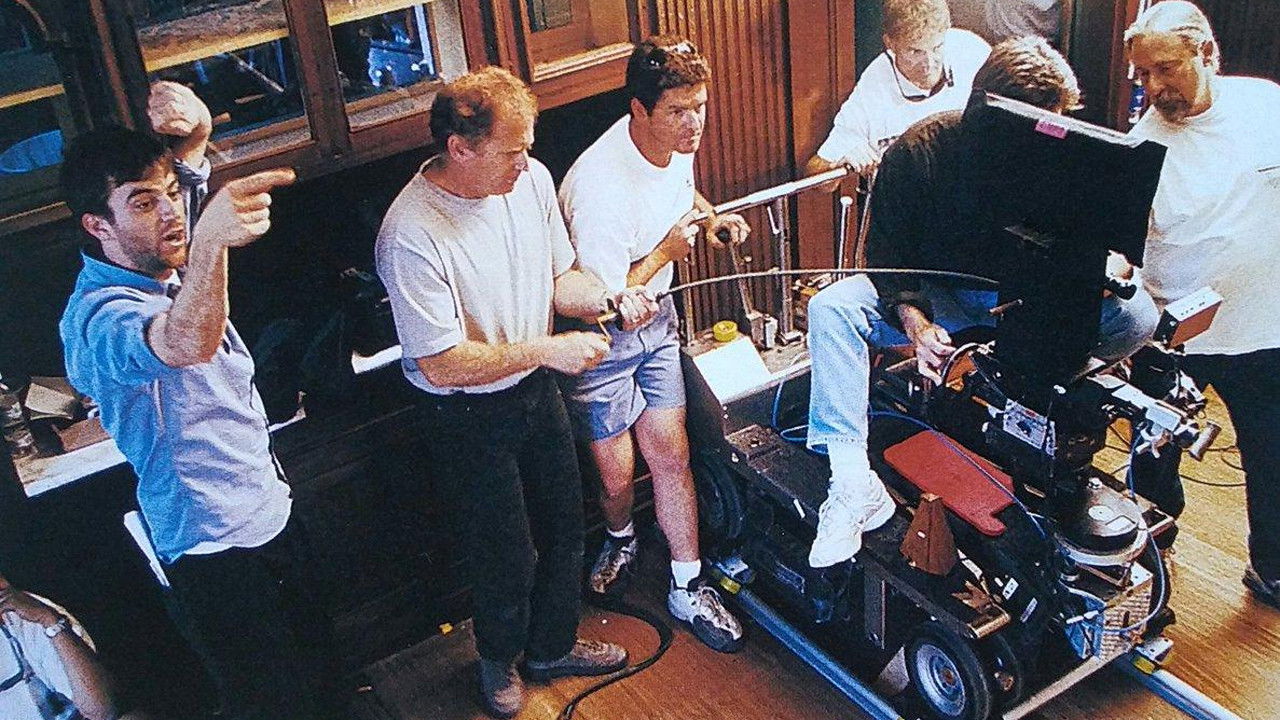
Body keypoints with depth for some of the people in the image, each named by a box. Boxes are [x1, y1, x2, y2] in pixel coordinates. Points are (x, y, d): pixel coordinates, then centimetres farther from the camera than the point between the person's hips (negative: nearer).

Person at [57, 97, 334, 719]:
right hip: (215, 548, -8)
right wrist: (208, 242, -69)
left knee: (314, 657, 22)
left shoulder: (163, 265, -1)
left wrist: (193, 137, -10)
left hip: (270, 510, 9)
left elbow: (188, 172, 15)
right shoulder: (96, 315, -28)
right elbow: (186, 346, -51)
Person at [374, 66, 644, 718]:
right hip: (470, 416, -6)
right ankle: (499, 659, 44)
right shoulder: (411, 236, -30)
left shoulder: (531, 179, -9)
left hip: (537, 392, 6)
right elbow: (442, 364, -26)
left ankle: (553, 645, 49)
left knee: (564, 526, 22)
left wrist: (612, 298, -15)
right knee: (507, 557, 12)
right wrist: (547, 351, -26)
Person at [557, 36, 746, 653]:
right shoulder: (601, 188, -35)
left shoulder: (675, 142, -10)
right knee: (616, 477, 8)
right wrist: (666, 252, -22)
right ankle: (620, 538, 43)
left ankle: (688, 589, 20)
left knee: (671, 455, 6)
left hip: (655, 319, 6)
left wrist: (712, 216, -3)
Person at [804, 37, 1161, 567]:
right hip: (937, 294, -1)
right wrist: (912, 317, -26)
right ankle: (855, 488, -36)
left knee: (1135, 318, -25)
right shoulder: (918, 150, -14)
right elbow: (886, 250, -9)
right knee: (830, 308, -29)